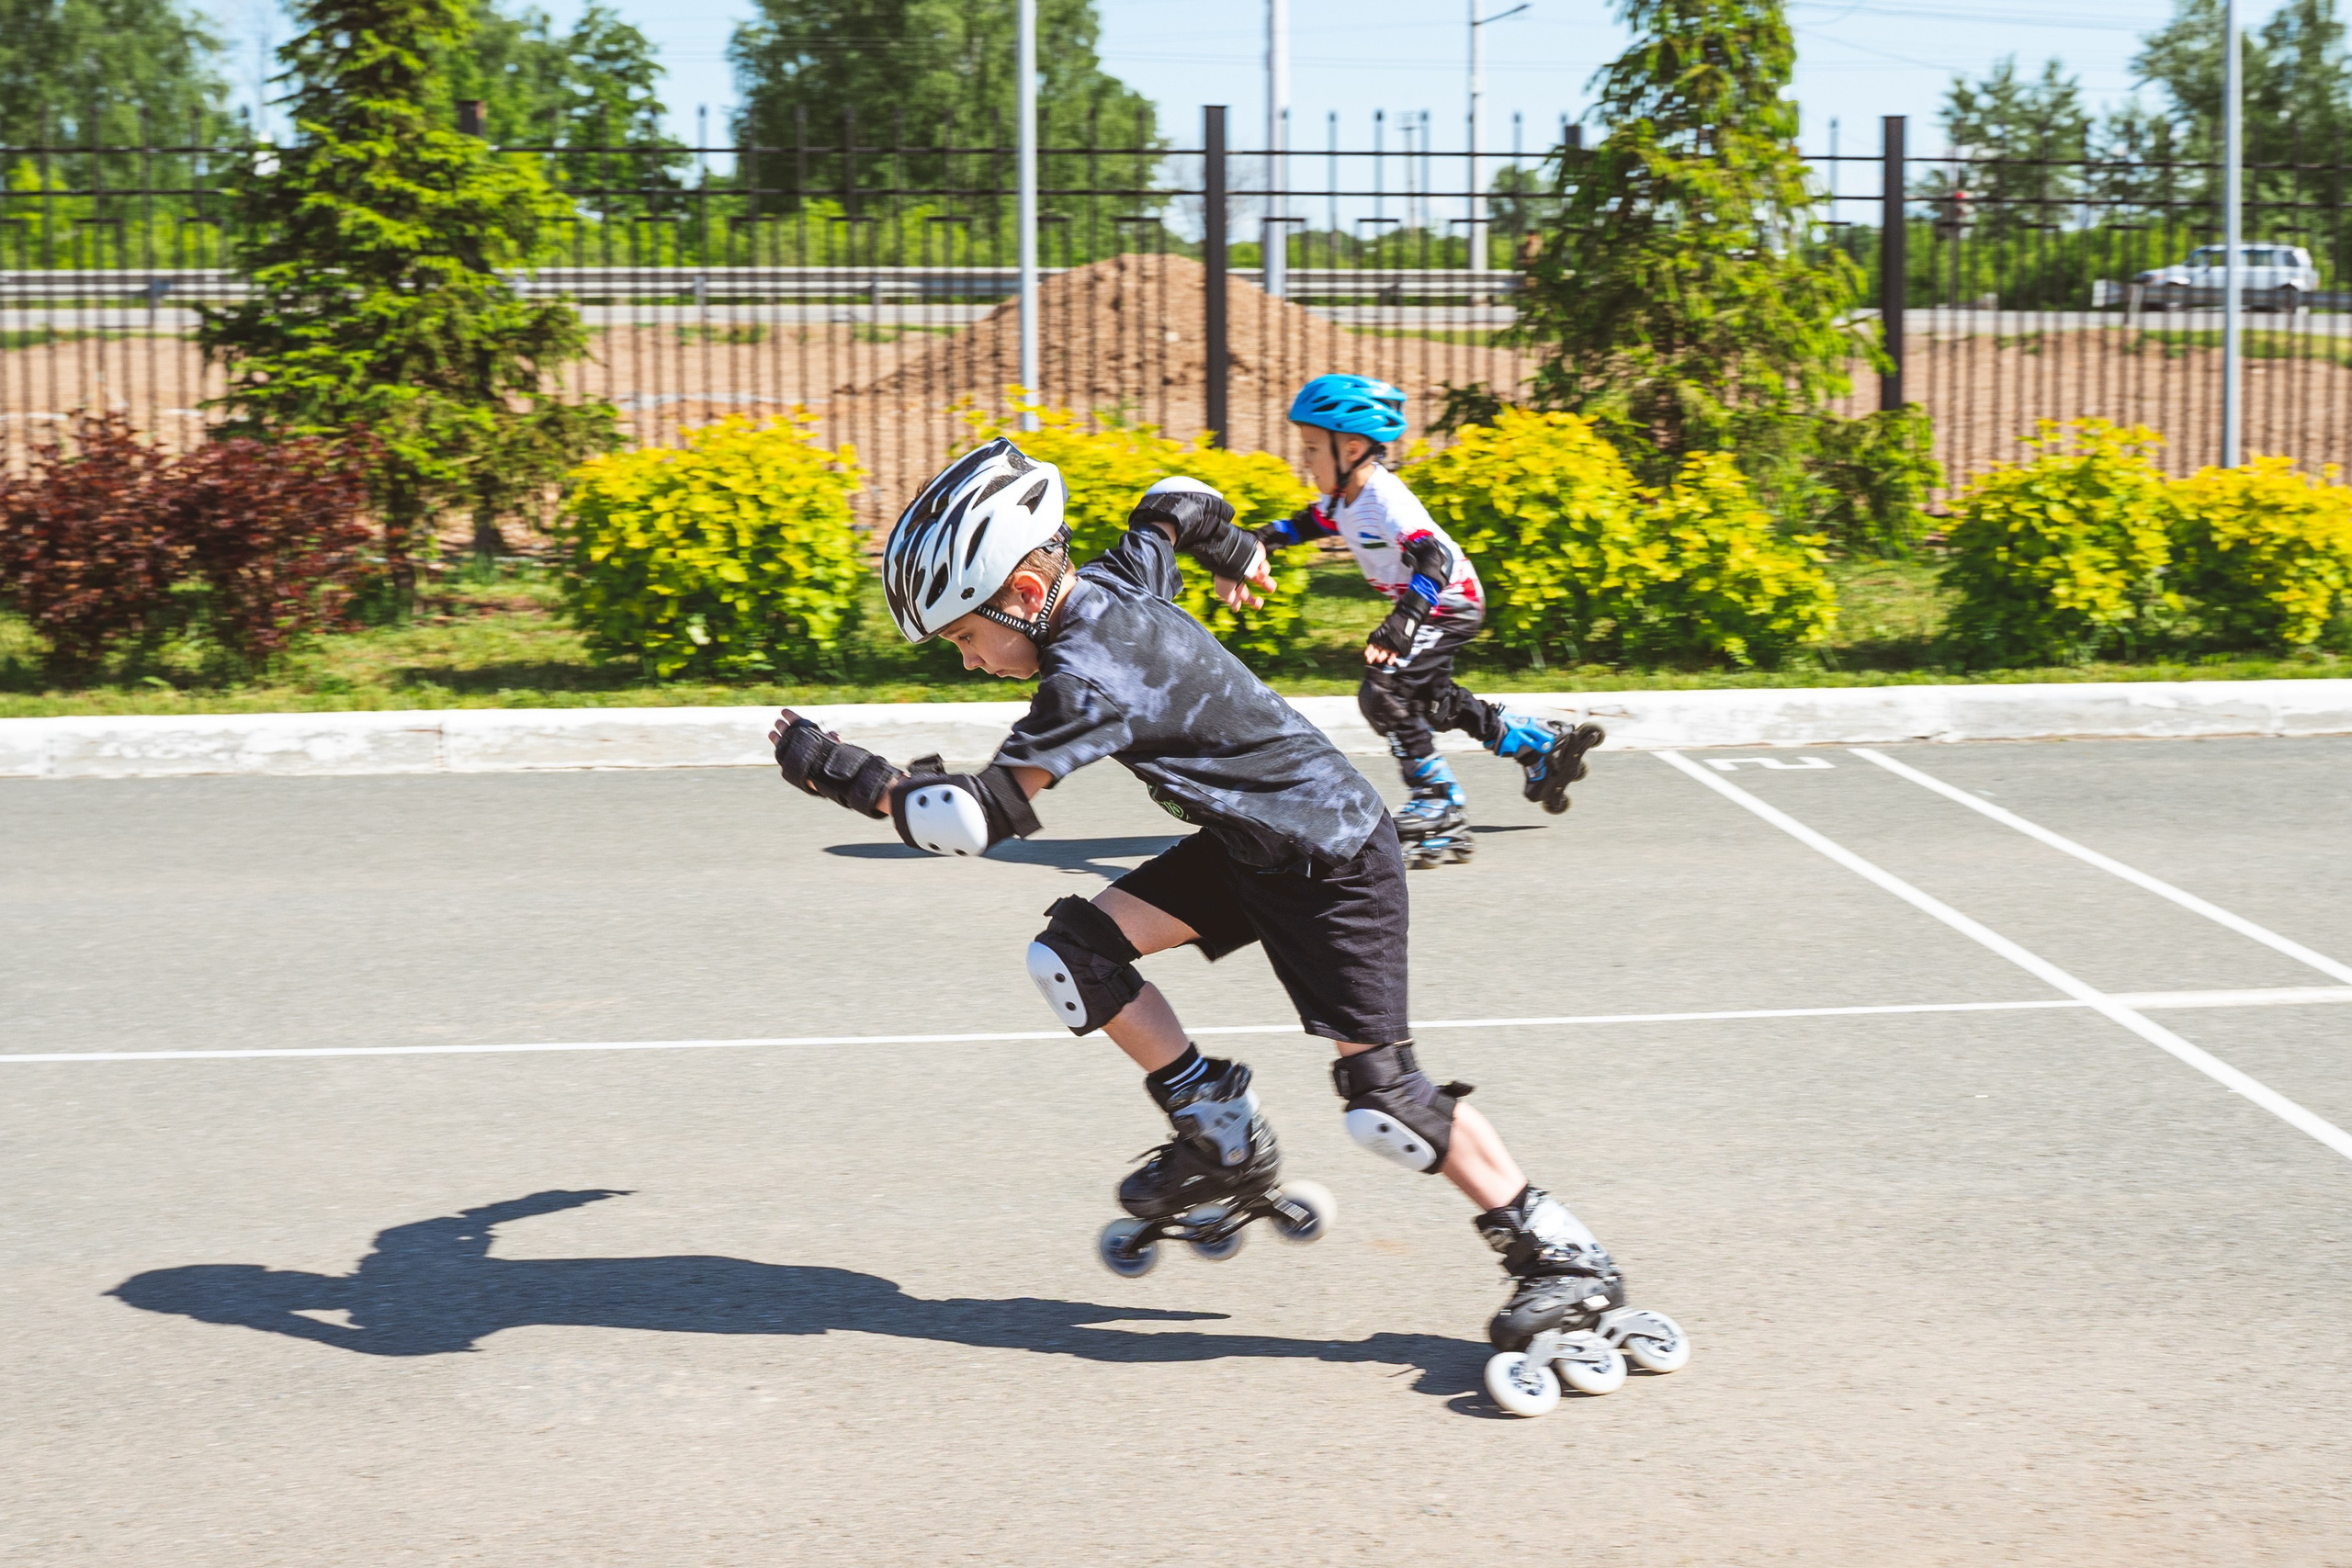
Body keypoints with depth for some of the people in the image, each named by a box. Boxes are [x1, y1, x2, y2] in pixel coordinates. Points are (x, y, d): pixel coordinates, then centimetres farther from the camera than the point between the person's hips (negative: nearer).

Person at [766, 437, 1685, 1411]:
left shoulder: (1089, 673, -29)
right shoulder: (1109, 582, -3)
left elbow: (986, 816, -30)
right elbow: (1175, 507, 18)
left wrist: (846, 776, -23)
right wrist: (1234, 552, 39)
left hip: (1333, 864, -9)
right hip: (1248, 841, 9)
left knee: (1380, 1095, -10)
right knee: (1072, 955, -1)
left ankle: (1560, 1262, 4)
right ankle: (1224, 1147, 11)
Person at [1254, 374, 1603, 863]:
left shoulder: (1385, 498, -30)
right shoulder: (1344, 497, -2)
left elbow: (1433, 560, -40)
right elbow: (1313, 523, 19)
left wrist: (1402, 622, -51)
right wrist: (1266, 537, 2)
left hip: (1450, 602, -10)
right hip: (1420, 605, 10)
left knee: (1382, 691, -18)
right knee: (1430, 700, 19)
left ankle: (1439, 800, -8)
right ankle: (1544, 744, 31)